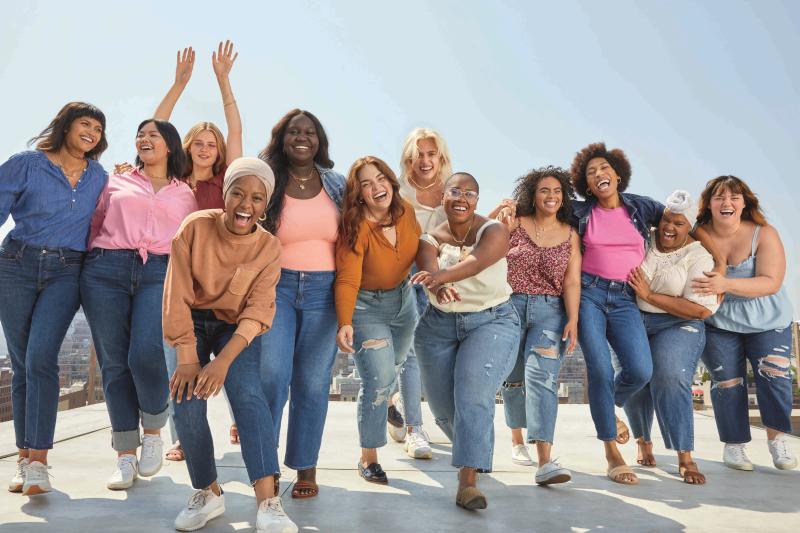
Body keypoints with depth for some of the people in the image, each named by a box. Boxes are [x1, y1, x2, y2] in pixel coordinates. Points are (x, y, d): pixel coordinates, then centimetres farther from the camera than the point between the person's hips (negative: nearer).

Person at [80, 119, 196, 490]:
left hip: (160, 273, -2)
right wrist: (93, 261, 7)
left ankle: (153, 430, 7)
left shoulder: (185, 194, 18)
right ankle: (125, 456, 8)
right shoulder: (117, 183, 20)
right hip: (105, 271, 2)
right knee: (114, 363, -1)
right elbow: (94, 226, 19)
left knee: (145, 355, -21)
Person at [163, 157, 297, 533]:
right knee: (186, 401, -19)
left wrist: (223, 360, -32)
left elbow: (258, 310, -19)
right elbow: (177, 296, -16)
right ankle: (208, 493, 2)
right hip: (189, 324, 1)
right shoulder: (195, 227, -15)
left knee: (249, 393, -24)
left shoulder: (268, 247, -13)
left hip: (234, 328, 0)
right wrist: (187, 358, -21)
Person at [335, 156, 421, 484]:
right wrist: (344, 324, -49)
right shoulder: (355, 228, -28)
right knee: (379, 377, -15)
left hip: (404, 298, 6)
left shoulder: (406, 212, -12)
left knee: (394, 366, 25)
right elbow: (347, 281, -35)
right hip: (367, 307, -6)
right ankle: (368, 458, 3)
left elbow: (419, 247, 7)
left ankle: (380, 405, 60)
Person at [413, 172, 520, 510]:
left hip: (492, 321, -3)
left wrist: (441, 276, -49)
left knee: (474, 396, -22)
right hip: (439, 326, 3)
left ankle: (468, 481, -18)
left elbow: (476, 261, -29)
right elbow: (430, 271, -22)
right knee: (444, 408, 7)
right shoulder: (430, 240, -1)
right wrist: (440, 289, -47)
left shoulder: (493, 231, -9)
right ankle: (474, 451, 38)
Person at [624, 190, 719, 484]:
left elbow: (700, 309, -15)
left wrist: (649, 296, -19)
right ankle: (643, 442, 21)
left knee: (670, 379, -23)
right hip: (633, 322, 3)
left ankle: (685, 458, -11)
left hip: (677, 327, -3)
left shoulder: (698, 256, -7)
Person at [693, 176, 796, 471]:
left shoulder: (764, 234, -14)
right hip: (718, 324, 0)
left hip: (767, 322, 0)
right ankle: (733, 444, 15)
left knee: (774, 374, -11)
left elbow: (771, 282, -24)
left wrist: (726, 284, -37)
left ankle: (777, 438, 9)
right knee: (727, 381, -1)